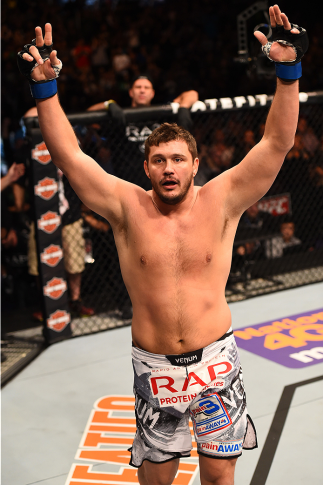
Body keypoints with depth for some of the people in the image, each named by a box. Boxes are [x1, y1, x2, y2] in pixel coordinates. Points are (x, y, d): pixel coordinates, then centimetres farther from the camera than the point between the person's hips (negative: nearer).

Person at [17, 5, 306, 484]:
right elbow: (69, 155, -10)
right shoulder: (128, 207, -6)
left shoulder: (220, 202, -6)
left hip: (216, 360, 0)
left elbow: (277, 143, -11)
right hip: (155, 368, 0)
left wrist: (288, 71, -20)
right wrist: (44, 87, -17)